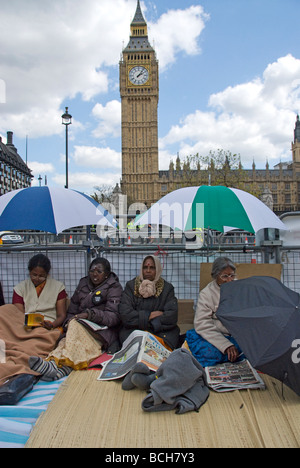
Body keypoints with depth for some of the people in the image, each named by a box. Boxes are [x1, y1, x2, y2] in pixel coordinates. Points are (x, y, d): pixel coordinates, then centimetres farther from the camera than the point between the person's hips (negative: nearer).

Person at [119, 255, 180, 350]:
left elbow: (172, 316, -7)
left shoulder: (167, 288, 6)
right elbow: (125, 314, -6)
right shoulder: (131, 286, 6)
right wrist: (150, 315, -9)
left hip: (161, 331, 0)